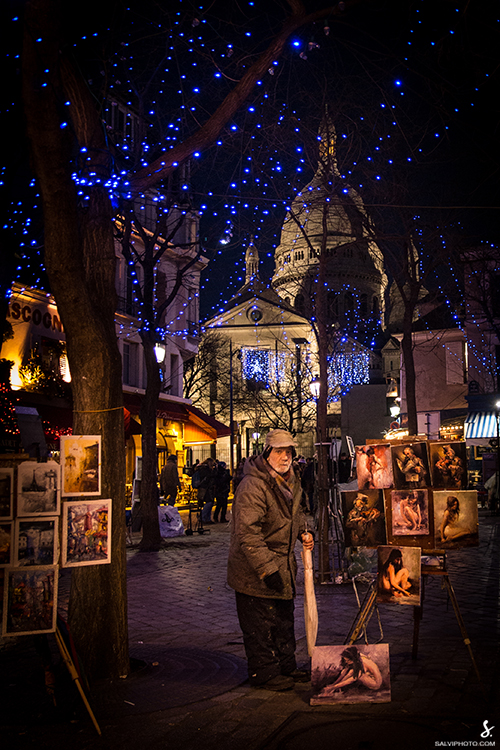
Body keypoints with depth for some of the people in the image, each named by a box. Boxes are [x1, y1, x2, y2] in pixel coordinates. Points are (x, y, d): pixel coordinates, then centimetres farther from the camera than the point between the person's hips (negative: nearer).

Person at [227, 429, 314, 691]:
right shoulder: (253, 486, -24)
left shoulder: (291, 482, 7)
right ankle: (264, 673, 17)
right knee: (260, 623, 1)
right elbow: (247, 533, -28)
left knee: (284, 619, 21)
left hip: (283, 565, 10)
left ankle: (286, 667, 35)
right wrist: (266, 568, -28)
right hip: (254, 570, -9)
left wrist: (304, 532, 8)